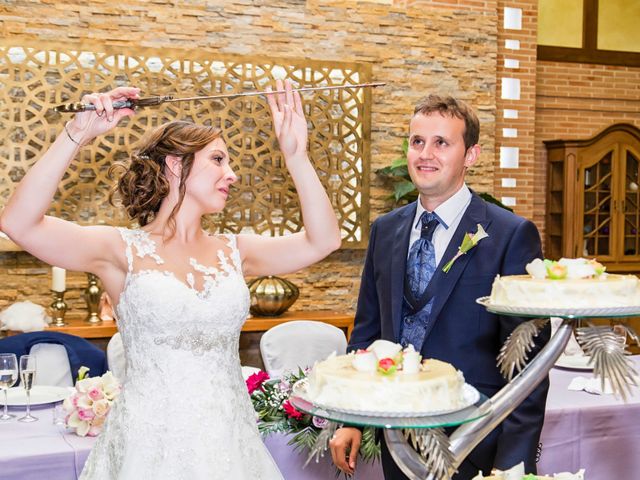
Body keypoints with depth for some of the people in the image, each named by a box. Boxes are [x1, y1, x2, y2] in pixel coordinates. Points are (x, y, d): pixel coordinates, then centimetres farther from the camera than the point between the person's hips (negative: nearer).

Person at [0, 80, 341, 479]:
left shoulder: (233, 252, 7)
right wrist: (77, 134, -21)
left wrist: (296, 155, -9)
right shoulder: (124, 251, -5)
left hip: (230, 439, 4)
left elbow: (323, 241, -2)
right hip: (150, 442, -4)